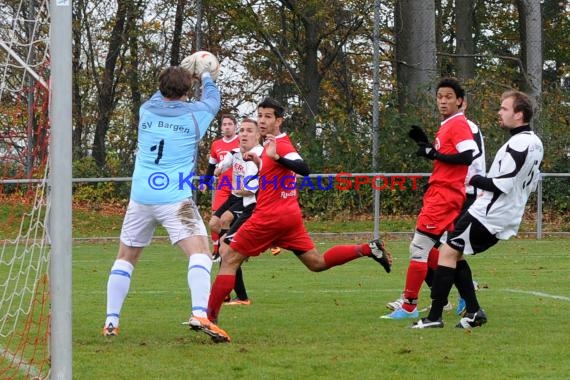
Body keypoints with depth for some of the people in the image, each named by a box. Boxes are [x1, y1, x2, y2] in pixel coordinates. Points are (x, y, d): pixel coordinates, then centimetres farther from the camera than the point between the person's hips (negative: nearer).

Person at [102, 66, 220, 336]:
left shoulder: (146, 110, 9)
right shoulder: (194, 113, 1)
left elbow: (160, 96, 35)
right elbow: (213, 99, 25)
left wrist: (177, 76, 47)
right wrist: (206, 77, 44)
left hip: (140, 199, 4)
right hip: (175, 199, -4)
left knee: (126, 257, 17)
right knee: (199, 252, -11)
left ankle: (111, 321, 13)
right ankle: (199, 313, -33)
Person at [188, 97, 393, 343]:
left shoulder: (280, 144, -13)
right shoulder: (271, 144, 16)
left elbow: (303, 168, -29)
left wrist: (276, 157, -40)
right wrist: (257, 162, 15)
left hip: (271, 216, -10)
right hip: (290, 215, 10)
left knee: (229, 259, -6)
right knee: (317, 263, 14)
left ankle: (209, 319, -10)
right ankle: (368, 249, 5)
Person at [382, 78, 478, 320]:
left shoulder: (458, 124, -11)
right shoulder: (447, 125, 18)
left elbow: (468, 155, -24)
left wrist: (433, 153, -18)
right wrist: (425, 143, 11)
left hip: (445, 194, -10)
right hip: (438, 191, 10)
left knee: (419, 248, -9)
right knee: (426, 249, 15)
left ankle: (409, 307, -6)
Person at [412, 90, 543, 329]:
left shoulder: (518, 144, -19)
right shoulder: (535, 143, 13)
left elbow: (503, 184, -23)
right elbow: (531, 184, 20)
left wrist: (475, 180, -8)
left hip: (488, 215, -10)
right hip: (508, 218, 10)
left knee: (448, 252, -7)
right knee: (456, 255, 17)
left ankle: (435, 316, -11)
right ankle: (474, 311, 11)